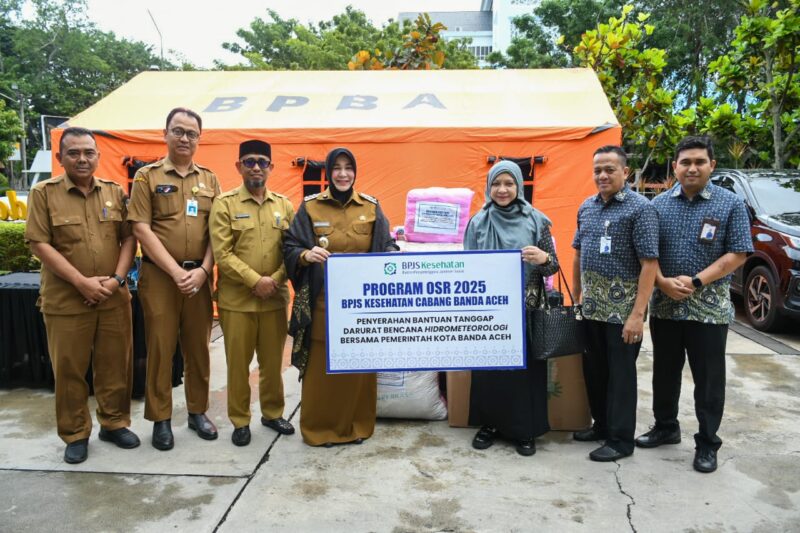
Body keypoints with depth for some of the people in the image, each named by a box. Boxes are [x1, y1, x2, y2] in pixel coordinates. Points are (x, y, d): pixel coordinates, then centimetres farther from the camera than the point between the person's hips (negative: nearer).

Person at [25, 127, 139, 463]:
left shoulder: (115, 192, 7)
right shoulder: (44, 193, -2)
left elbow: (128, 238, 5)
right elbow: (39, 244, -8)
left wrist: (116, 279, -9)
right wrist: (82, 282, -15)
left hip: (114, 298, 3)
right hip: (66, 300, -2)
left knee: (116, 365, 10)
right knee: (69, 370, 8)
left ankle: (115, 423, 27)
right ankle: (75, 434, 23)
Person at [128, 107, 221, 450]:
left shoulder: (209, 180, 10)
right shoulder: (147, 176, 2)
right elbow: (142, 230, -6)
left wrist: (202, 270, -9)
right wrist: (176, 271, -13)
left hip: (199, 276, 3)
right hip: (159, 276, -2)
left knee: (198, 346, 9)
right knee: (160, 347, 3)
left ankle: (197, 411, 24)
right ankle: (160, 419, 16)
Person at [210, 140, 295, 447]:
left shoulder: (284, 205, 8)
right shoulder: (225, 204, -2)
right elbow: (222, 253, -10)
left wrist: (275, 279, -10)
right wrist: (255, 281, -16)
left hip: (275, 298, 3)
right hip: (237, 299, -3)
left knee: (272, 361, 13)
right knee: (238, 363, 6)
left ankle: (273, 413, 31)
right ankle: (240, 420, 22)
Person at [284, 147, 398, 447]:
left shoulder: (371, 207, 7)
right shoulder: (310, 207, 2)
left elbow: (385, 245, 8)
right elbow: (290, 247, 0)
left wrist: (393, 255, -15)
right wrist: (306, 255, -22)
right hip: (323, 301, -2)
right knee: (321, 366, 2)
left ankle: (356, 425, 24)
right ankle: (319, 427, 19)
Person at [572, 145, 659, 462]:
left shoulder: (640, 208, -9)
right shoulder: (587, 207, 11)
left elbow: (649, 263, -14)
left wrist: (638, 313, -20)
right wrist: (575, 297, 14)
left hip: (622, 309, -6)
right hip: (591, 307, 6)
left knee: (620, 374, 3)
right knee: (593, 371, 15)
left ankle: (620, 440, 17)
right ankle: (601, 425, 33)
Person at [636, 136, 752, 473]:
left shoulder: (730, 204, -2)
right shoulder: (658, 204, 5)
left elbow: (738, 254, -7)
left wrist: (696, 281, -17)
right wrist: (662, 282, -13)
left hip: (710, 308, -2)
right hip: (664, 305, 3)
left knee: (708, 378, 5)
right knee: (665, 372, 14)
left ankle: (707, 443, 19)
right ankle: (665, 427, 31)